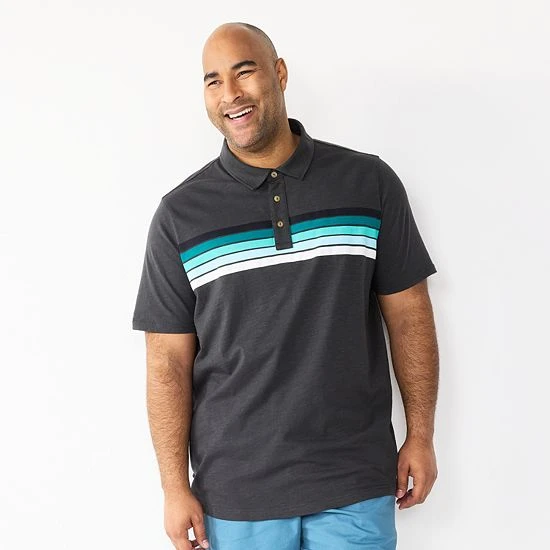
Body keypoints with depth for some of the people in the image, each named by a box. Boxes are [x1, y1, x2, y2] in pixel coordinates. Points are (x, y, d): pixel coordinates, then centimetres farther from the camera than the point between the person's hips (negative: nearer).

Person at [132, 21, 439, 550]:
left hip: (358, 484, 0)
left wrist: (420, 435, 2)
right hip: (236, 491, 0)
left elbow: (408, 314, 3)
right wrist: (175, 487, -3)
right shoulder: (179, 215, -3)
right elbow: (169, 360, -2)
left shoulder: (369, 183, -2)